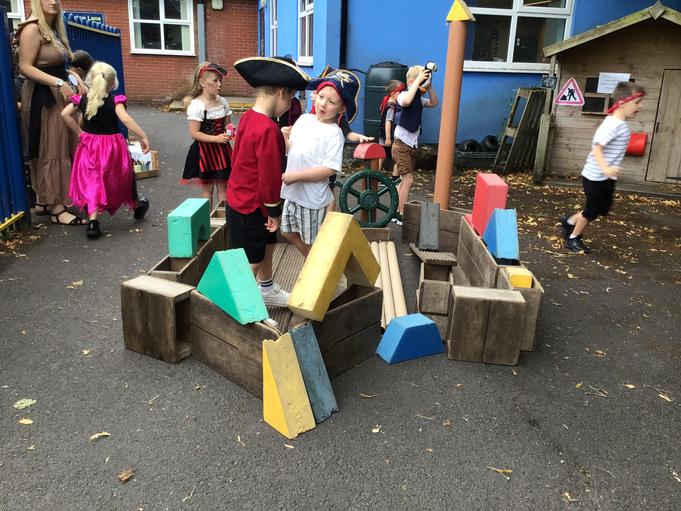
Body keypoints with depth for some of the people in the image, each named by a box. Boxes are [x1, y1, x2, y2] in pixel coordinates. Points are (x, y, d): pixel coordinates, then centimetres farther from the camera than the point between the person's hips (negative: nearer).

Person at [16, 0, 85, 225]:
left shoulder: (53, 29, 16)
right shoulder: (32, 29, -11)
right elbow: (25, 67, -17)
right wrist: (59, 83, -24)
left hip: (57, 95, 9)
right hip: (43, 97, -9)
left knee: (58, 149, 11)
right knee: (51, 151, -7)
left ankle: (43, 201, 21)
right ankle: (56, 209, -2)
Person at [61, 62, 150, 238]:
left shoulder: (82, 99, 0)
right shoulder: (114, 100, -11)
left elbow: (65, 114, -3)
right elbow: (126, 119, -24)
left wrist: (79, 132, 6)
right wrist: (143, 136, -23)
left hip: (89, 146, 2)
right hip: (112, 147, -2)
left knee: (92, 182, 3)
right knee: (123, 178, 18)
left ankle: (93, 221, -9)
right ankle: (137, 206, 41)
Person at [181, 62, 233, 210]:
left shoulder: (223, 101, 1)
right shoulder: (196, 105, -16)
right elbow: (194, 133, -18)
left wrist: (229, 130, -10)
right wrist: (216, 138, -26)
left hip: (222, 148, 5)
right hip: (205, 150, -5)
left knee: (223, 186, 10)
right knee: (207, 187, 8)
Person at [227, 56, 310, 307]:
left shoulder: (248, 118, 2)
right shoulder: (268, 130, -27)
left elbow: (236, 156, 13)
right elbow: (269, 176, -25)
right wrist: (274, 211, -14)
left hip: (240, 199, 10)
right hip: (251, 208, -10)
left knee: (266, 248, 26)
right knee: (251, 263, 3)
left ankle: (267, 290, 45)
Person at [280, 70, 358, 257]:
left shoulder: (334, 133, -17)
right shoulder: (304, 119, 3)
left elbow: (329, 169, -24)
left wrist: (296, 176, -23)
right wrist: (284, 139, -7)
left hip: (313, 199, -7)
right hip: (292, 192, 8)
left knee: (311, 242, 8)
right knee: (288, 232, 22)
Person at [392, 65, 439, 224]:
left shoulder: (419, 98, 9)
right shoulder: (403, 95, -13)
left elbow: (434, 103, 10)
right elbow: (406, 102, -35)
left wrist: (429, 85, -1)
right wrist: (418, 81, -28)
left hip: (412, 145, 8)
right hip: (401, 145, -8)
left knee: (404, 181, 12)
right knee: (408, 180, -12)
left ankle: (397, 212, 21)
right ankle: (401, 216, -4)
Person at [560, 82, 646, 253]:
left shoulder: (620, 124, 8)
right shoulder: (613, 124, -22)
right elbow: (597, 148, -31)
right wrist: (605, 168, -44)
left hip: (607, 178, 9)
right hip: (595, 176, -9)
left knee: (603, 209, 17)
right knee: (592, 210, 4)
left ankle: (570, 221, 33)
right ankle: (573, 238, 22)